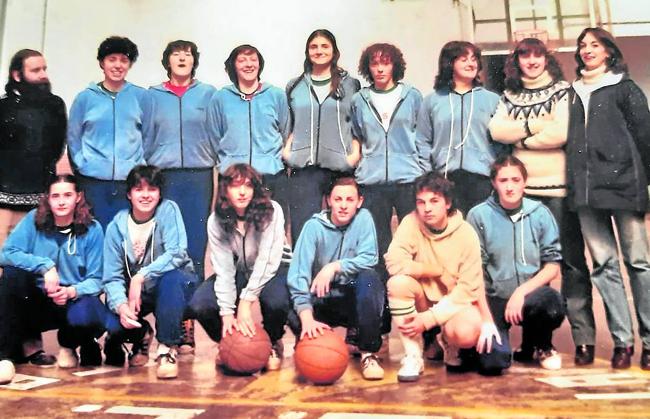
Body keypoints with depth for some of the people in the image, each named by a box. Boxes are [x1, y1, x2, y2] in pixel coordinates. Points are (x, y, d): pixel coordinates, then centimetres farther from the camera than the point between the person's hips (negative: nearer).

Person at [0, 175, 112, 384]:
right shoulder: (34, 220, -4)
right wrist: (45, 266, -28)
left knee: (86, 315, -36)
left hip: (74, 301, -1)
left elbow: (96, 280, -8)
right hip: (37, 303, 2)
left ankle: (68, 346, 5)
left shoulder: (92, 229, -8)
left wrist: (72, 291, -29)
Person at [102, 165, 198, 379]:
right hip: (135, 291, 3)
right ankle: (141, 334, 15)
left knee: (172, 279, -36)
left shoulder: (168, 209, -12)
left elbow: (177, 254, -24)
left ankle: (167, 348, -18)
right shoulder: (117, 226, -5)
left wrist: (140, 277, -32)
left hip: (175, 283, -3)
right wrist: (121, 306, -28)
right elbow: (112, 277, -9)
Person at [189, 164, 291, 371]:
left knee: (276, 302, -35)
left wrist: (246, 300, -32)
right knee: (199, 305, -22)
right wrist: (227, 312, -28)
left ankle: (273, 343, 0)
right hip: (237, 272, 3)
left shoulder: (272, 211, -23)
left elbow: (267, 260, -26)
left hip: (269, 272, -2)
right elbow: (224, 268, -19)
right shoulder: (216, 221, -15)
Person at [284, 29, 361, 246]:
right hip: (303, 166, 1)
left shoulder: (350, 84, 11)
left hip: (340, 166, -1)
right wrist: (286, 148, 5)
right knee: (302, 229, -2)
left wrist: (355, 152, -4)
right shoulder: (295, 86, 16)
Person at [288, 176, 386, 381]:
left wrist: (335, 267, -30)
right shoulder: (314, 226, -10)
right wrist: (307, 317, -32)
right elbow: (299, 273, -19)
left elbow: (369, 259, -16)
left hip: (357, 298, 0)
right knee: (295, 317, -28)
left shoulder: (363, 218, -7)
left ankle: (368, 352, -18)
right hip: (323, 299, 1)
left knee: (369, 277, -32)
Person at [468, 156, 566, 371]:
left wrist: (522, 291, -16)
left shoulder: (540, 214, -3)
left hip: (531, 294, 2)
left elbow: (553, 266, -2)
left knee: (552, 303, -34)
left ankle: (540, 347, 2)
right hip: (494, 298, -1)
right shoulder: (479, 215, -7)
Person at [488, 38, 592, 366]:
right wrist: (536, 125, -7)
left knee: (572, 262, -1)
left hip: (559, 189, -3)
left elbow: (561, 133, -11)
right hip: (523, 189, 3)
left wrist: (519, 136, -2)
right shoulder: (509, 97, 15)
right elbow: (496, 130, -1)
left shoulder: (562, 91, 4)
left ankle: (584, 338, 3)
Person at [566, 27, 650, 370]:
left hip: (622, 183, -3)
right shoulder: (574, 92, 19)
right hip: (585, 188, 3)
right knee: (603, 264, 1)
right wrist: (574, 181, 9)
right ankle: (622, 339, 7)